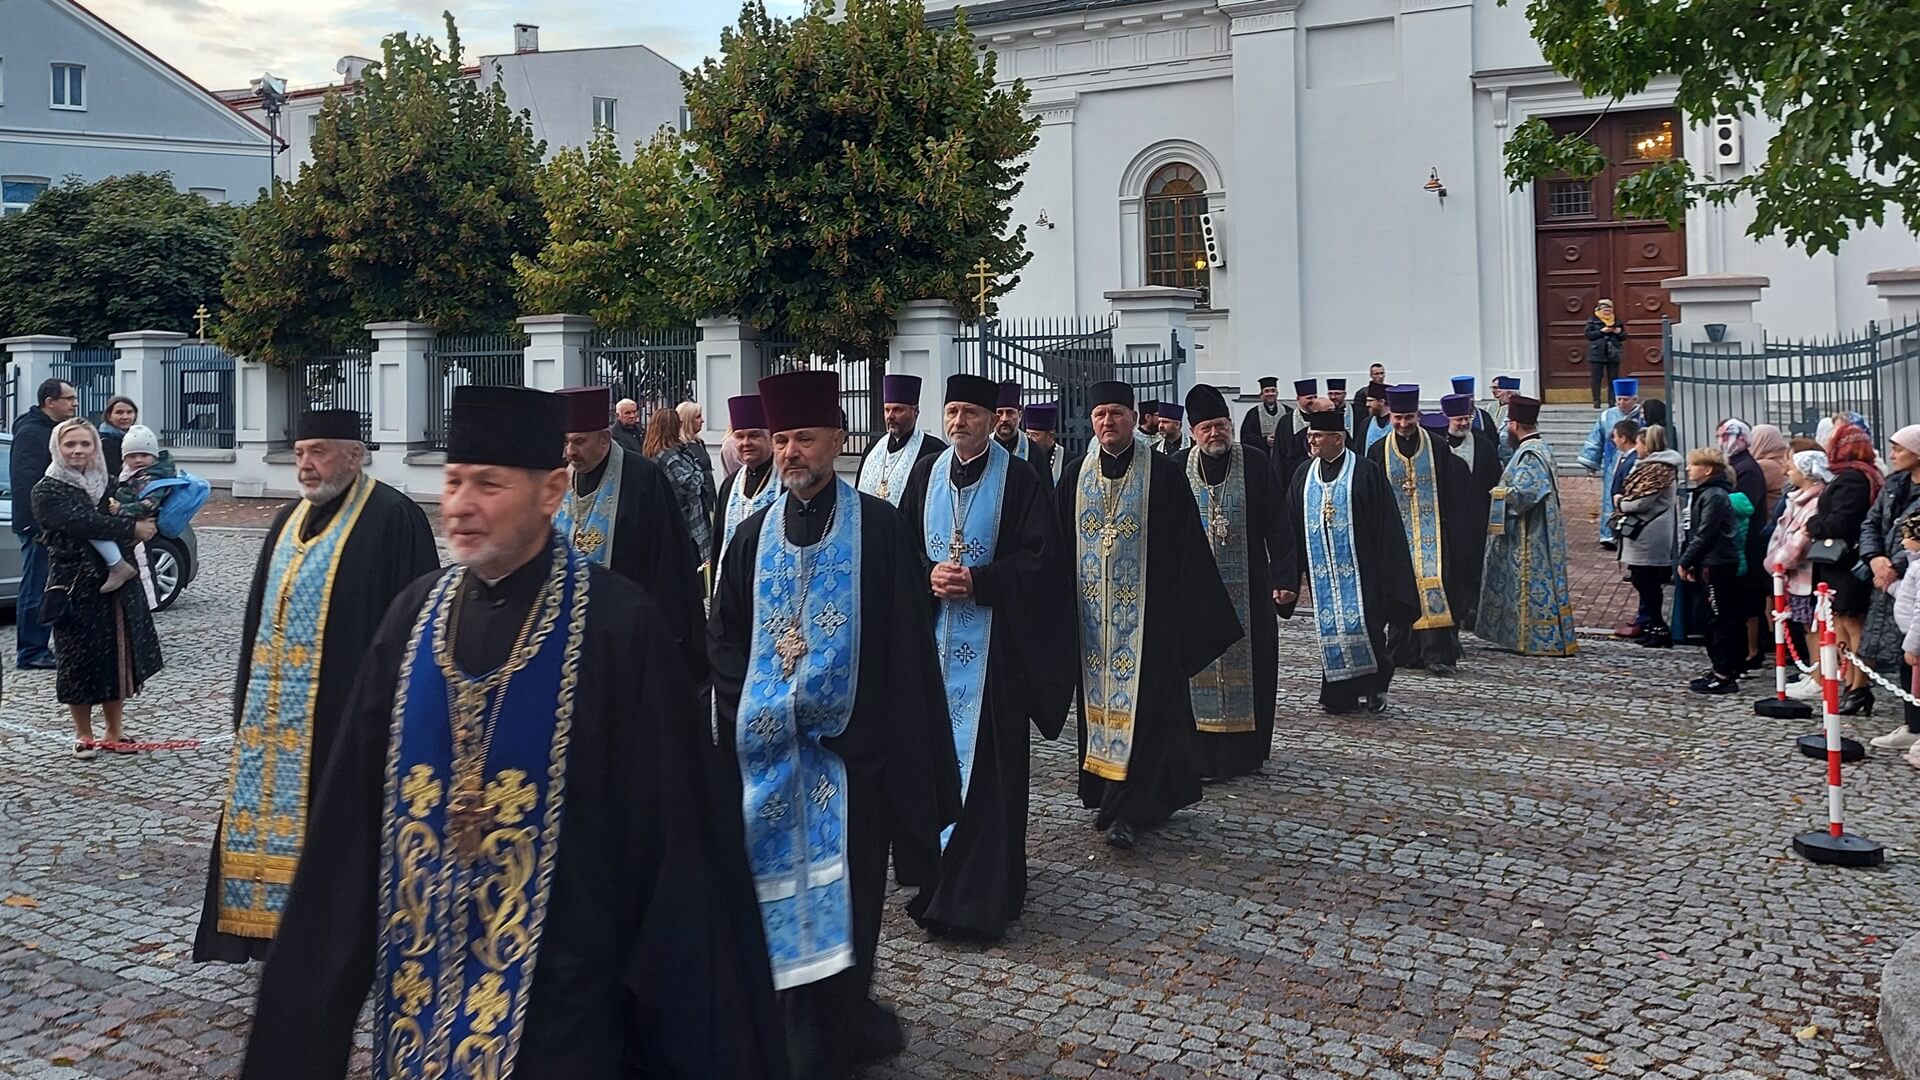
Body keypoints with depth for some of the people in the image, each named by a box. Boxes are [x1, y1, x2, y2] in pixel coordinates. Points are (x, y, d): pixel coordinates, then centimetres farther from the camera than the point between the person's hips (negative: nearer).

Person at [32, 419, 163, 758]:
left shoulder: (108, 485, 11)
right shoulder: (48, 491, -6)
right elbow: (80, 523, -21)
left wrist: (145, 520, -9)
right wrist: (131, 528, -23)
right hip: (76, 588, -4)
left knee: (118, 657, 8)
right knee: (79, 660, 3)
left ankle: (114, 732, 20)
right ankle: (83, 735, 17)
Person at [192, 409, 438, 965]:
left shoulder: (393, 518, -10)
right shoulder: (290, 520, 15)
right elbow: (260, 614, 21)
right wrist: (248, 700, 18)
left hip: (345, 706, -8)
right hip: (277, 709, 8)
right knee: (278, 814, 12)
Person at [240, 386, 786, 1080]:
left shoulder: (620, 626, -14)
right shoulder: (415, 614, 1)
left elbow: (670, 826, -11)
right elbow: (357, 804, 7)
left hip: (558, 977, -4)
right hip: (423, 963, 5)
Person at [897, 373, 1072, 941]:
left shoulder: (1019, 480, -4)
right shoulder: (926, 475, 9)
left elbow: (1040, 558, -8)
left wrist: (977, 581, -17)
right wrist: (930, 575, -10)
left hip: (993, 639, -4)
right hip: (934, 636, 4)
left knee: (987, 759, -4)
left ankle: (982, 887, 4)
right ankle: (939, 874, 23)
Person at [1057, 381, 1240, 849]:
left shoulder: (1163, 473, -4)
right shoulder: (1075, 476, 8)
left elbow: (1188, 546, -4)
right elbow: (1061, 547, 11)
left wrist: (1188, 609, -7)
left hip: (1147, 612, -4)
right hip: (1091, 613, 4)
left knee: (1139, 703, -7)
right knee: (1099, 700, 10)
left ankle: (1126, 809, -6)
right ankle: (1106, 794, 22)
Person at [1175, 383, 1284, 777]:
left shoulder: (1255, 464, 0)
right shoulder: (1177, 469, 2)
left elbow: (1275, 523, 0)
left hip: (1248, 586, 0)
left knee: (1249, 664, 6)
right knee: (1199, 667, 1)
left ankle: (1246, 749, 19)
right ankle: (1204, 754, 8)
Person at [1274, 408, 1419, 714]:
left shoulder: (1366, 472, -7)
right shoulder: (1304, 476, 8)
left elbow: (1387, 527, -7)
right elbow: (1291, 530, 8)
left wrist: (1389, 575, -10)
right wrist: (1285, 580, 3)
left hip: (1359, 571, -4)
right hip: (1322, 571, 5)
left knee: (1362, 627, -7)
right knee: (1330, 630, 6)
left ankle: (1376, 684, 16)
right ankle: (1340, 695, 18)